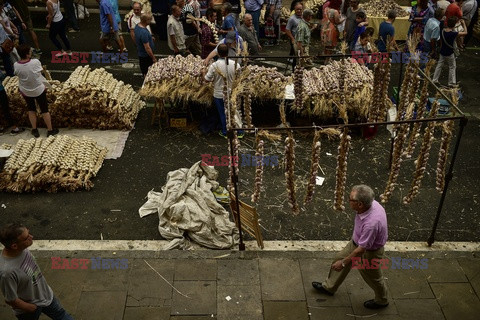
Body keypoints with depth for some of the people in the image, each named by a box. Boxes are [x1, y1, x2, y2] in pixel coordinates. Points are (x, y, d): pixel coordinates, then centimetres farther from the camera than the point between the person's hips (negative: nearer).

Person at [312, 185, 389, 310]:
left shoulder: (371, 223, -44)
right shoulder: (370, 203, -20)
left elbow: (361, 249, -32)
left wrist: (344, 262, -19)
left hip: (369, 252, -8)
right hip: (357, 241, 8)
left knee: (372, 277, 18)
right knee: (339, 258, 21)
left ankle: (381, 300, 49)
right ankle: (329, 287, 44)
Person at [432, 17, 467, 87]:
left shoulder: (442, 31, -10)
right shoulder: (453, 34, -25)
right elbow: (465, 33, -15)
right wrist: (463, 24, -3)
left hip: (442, 52, 5)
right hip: (450, 54, -5)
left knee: (439, 65, 18)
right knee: (452, 67, 11)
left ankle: (435, 80, 25)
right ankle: (452, 83, 19)